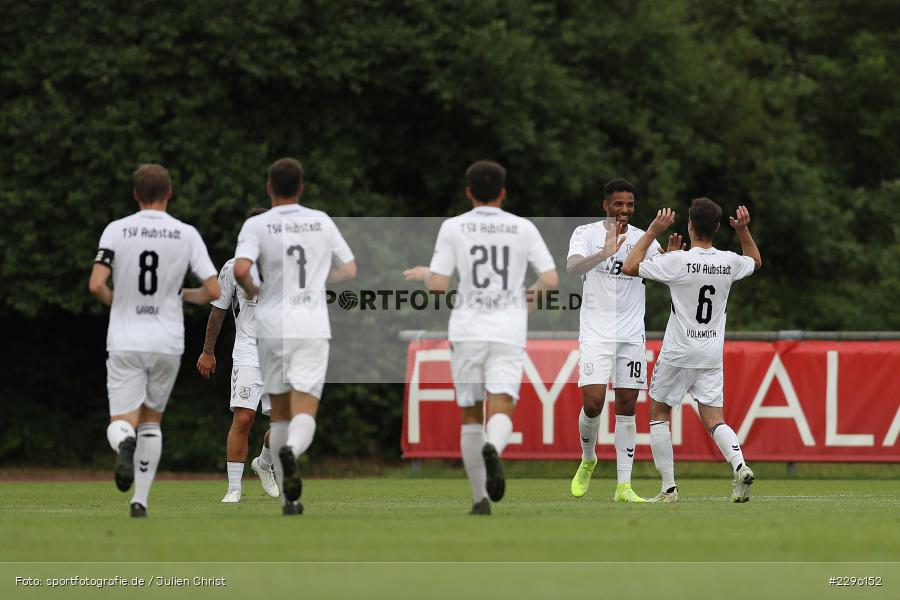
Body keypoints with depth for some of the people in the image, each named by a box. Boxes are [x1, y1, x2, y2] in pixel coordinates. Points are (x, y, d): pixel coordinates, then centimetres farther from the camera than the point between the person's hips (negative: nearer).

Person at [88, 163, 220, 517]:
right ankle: (140, 500, 12)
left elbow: (96, 285, -11)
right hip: (167, 343, 1)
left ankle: (125, 443, -36)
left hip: (125, 344, -1)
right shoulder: (186, 235, -1)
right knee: (151, 421, 18)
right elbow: (214, 291, -4)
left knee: (121, 424, 1)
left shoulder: (116, 230, -3)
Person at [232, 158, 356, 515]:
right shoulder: (321, 222, 7)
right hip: (313, 328, 0)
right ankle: (291, 450, -41)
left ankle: (288, 497, 15)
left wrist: (252, 290, 3)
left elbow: (240, 269, -18)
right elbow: (349, 270, 16)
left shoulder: (257, 225, -2)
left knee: (280, 413, 13)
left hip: (272, 328, 0)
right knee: (305, 411, -7)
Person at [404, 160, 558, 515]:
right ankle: (493, 448, -43)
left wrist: (423, 273, 18)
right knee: (500, 412, -7)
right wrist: (535, 291, 23)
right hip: (509, 332, 0)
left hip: (467, 332, 0)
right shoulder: (523, 228, 5)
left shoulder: (453, 227, 1)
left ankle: (480, 498, 10)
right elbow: (551, 279, 1)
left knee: (470, 416, 12)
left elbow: (438, 285, -5)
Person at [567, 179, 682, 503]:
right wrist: (605, 253, -36)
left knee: (627, 407, 0)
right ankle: (588, 460, 16)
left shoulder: (642, 239, 7)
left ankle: (623, 485, 1)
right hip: (596, 331, -3)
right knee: (593, 402, -13)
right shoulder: (587, 233, -2)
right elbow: (572, 267, -20)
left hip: (632, 335, 3)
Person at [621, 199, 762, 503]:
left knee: (659, 413, 12)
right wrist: (743, 230, 15)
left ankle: (669, 488, 7)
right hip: (712, 355, 4)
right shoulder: (729, 262, 0)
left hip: (678, 353, -4)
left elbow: (630, 267, -8)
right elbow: (756, 261, 25)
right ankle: (739, 465, -23)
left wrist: (653, 231, -3)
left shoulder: (678, 261, -15)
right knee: (714, 419, 6)